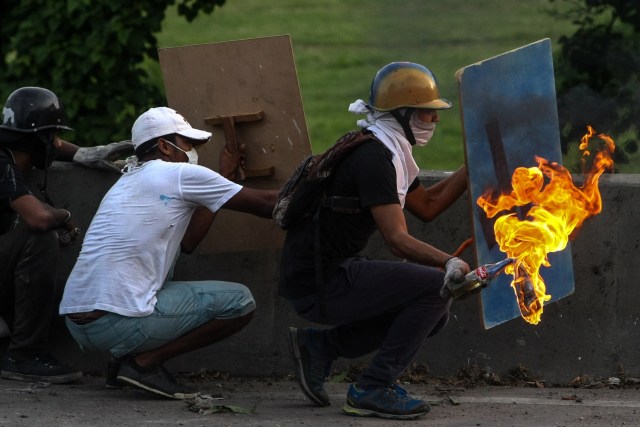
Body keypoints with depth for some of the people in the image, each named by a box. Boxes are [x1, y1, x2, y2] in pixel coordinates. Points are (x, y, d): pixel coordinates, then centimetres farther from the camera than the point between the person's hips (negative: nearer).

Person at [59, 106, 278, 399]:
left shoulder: (128, 181, 24)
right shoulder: (180, 174, 0)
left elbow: (186, 243, 26)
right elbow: (263, 204, 4)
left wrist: (223, 176, 31)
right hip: (117, 324, -9)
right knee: (240, 302, 0)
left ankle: (123, 363, 15)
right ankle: (145, 362, -3)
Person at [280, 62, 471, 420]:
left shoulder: (390, 152, 13)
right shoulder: (373, 158, -19)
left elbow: (428, 206, 21)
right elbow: (398, 240, -27)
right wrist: (451, 263, -38)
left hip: (336, 272, 11)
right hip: (317, 284, -11)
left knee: (434, 315, 13)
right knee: (436, 287, -18)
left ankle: (320, 346, 14)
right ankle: (373, 390, -13)